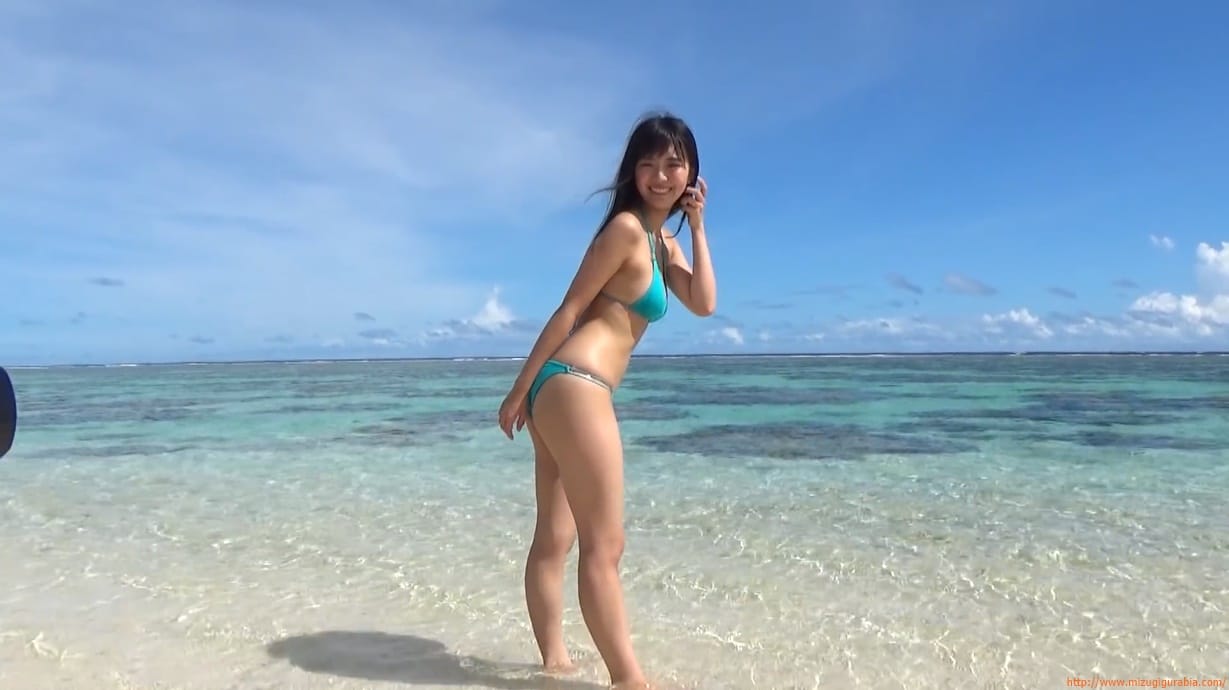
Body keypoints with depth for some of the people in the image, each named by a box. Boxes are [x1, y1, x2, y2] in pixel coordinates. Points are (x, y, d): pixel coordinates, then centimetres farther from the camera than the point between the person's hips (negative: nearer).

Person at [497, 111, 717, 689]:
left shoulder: (662, 241, 20)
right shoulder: (626, 228, -8)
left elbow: (704, 304, 7)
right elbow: (569, 310, -10)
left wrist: (697, 225, 7)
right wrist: (519, 391, -10)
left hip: (564, 389, 10)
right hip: (573, 387, -10)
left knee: (555, 537, 14)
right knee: (605, 544, -5)